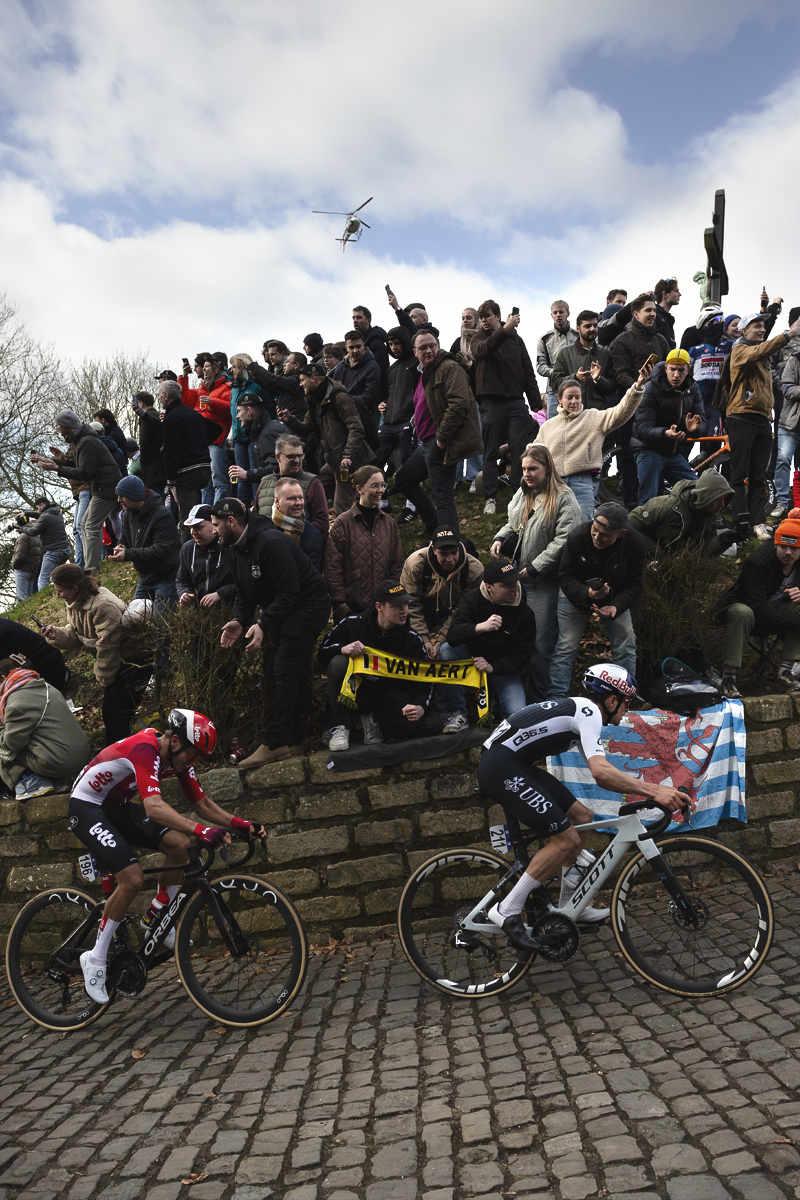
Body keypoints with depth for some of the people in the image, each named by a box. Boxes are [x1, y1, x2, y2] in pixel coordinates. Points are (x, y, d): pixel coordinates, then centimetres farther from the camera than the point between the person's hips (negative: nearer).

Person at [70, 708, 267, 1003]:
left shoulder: (177, 755, -6)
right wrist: (200, 829, -59)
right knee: (132, 878, -21)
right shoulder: (145, 750, -33)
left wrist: (241, 823, -15)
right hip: (87, 808, -8)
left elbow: (201, 802, -1)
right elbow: (154, 806, -48)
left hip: (117, 807, 8)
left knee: (179, 844, -11)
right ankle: (95, 959, -3)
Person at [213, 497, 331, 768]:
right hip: (281, 612, 10)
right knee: (292, 675, 11)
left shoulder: (271, 542, -24)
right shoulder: (239, 548, 8)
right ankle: (292, 742, 17)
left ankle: (274, 744, -14)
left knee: (285, 674, -15)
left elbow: (289, 591, -27)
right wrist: (239, 620, -8)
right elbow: (244, 593, 11)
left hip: (307, 606, -10)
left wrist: (263, 624, -32)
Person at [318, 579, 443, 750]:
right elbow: (322, 652, -7)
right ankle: (339, 727, -20)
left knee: (434, 723, -21)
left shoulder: (412, 638, -9)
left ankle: (374, 721, -8)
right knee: (339, 662, -32)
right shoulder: (352, 624, -13)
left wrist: (420, 706, -25)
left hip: (390, 694, 1)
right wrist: (342, 649, -30)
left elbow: (425, 678, -5)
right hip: (356, 690, -1)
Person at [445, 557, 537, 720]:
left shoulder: (525, 614, -12)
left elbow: (521, 658, -13)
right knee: (446, 650, -30)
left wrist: (492, 667, -31)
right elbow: (453, 636, -27)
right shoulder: (472, 599, -11)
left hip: (503, 669, 0)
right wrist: (481, 627, -46)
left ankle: (495, 698, 14)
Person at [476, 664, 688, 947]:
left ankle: (568, 905, 24)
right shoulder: (589, 712, -13)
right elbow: (601, 772, -28)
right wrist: (653, 790, -28)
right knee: (567, 839, -11)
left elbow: (600, 774, 20)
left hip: (515, 765, 11)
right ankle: (507, 911, -6)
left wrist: (646, 788, 12)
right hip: (500, 768, -11)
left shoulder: (580, 710, 18)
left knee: (581, 817, 15)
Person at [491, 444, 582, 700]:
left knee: (540, 643, -3)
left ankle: (541, 702, 9)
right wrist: (500, 538, 6)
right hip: (517, 574, 7)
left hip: (545, 581, -7)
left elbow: (564, 541, -20)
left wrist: (534, 569, -19)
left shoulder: (564, 499, -12)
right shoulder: (522, 493, 12)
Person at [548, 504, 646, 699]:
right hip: (576, 595, -2)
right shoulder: (576, 536, -29)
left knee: (626, 644, 2)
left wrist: (616, 606, -31)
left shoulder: (635, 543, -24)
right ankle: (555, 698, 2)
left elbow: (635, 583, -14)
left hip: (615, 598, 2)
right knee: (566, 646, -6)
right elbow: (565, 576, -20)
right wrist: (586, 593, -39)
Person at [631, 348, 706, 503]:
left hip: (675, 454, 6)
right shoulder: (650, 389, -15)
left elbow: (701, 424, -4)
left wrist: (694, 429, -30)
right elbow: (643, 429, -23)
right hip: (649, 450, -6)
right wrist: (666, 434, -43)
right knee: (648, 501, -9)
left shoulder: (692, 389, 3)